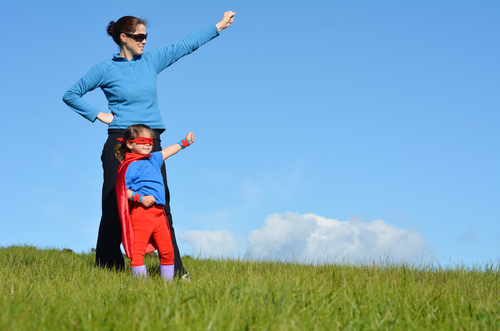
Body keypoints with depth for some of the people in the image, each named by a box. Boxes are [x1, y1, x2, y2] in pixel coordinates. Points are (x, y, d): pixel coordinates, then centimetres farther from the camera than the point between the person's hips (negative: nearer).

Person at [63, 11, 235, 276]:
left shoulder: (151, 61, 11)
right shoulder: (106, 69, 1)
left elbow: (186, 45, 16)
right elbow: (71, 95, 6)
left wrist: (218, 26, 19)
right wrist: (98, 115, -2)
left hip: (151, 144, 3)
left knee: (160, 205, -1)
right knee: (114, 207, -1)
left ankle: (175, 269, -1)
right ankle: (108, 269, 8)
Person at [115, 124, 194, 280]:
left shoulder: (153, 159, 18)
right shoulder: (130, 165, -6)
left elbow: (167, 152, 37)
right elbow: (123, 190, -12)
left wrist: (185, 142, 47)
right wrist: (141, 198, -21)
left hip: (158, 213, 9)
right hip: (141, 213, -9)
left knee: (167, 251, 10)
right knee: (138, 251, -11)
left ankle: (167, 280, 19)